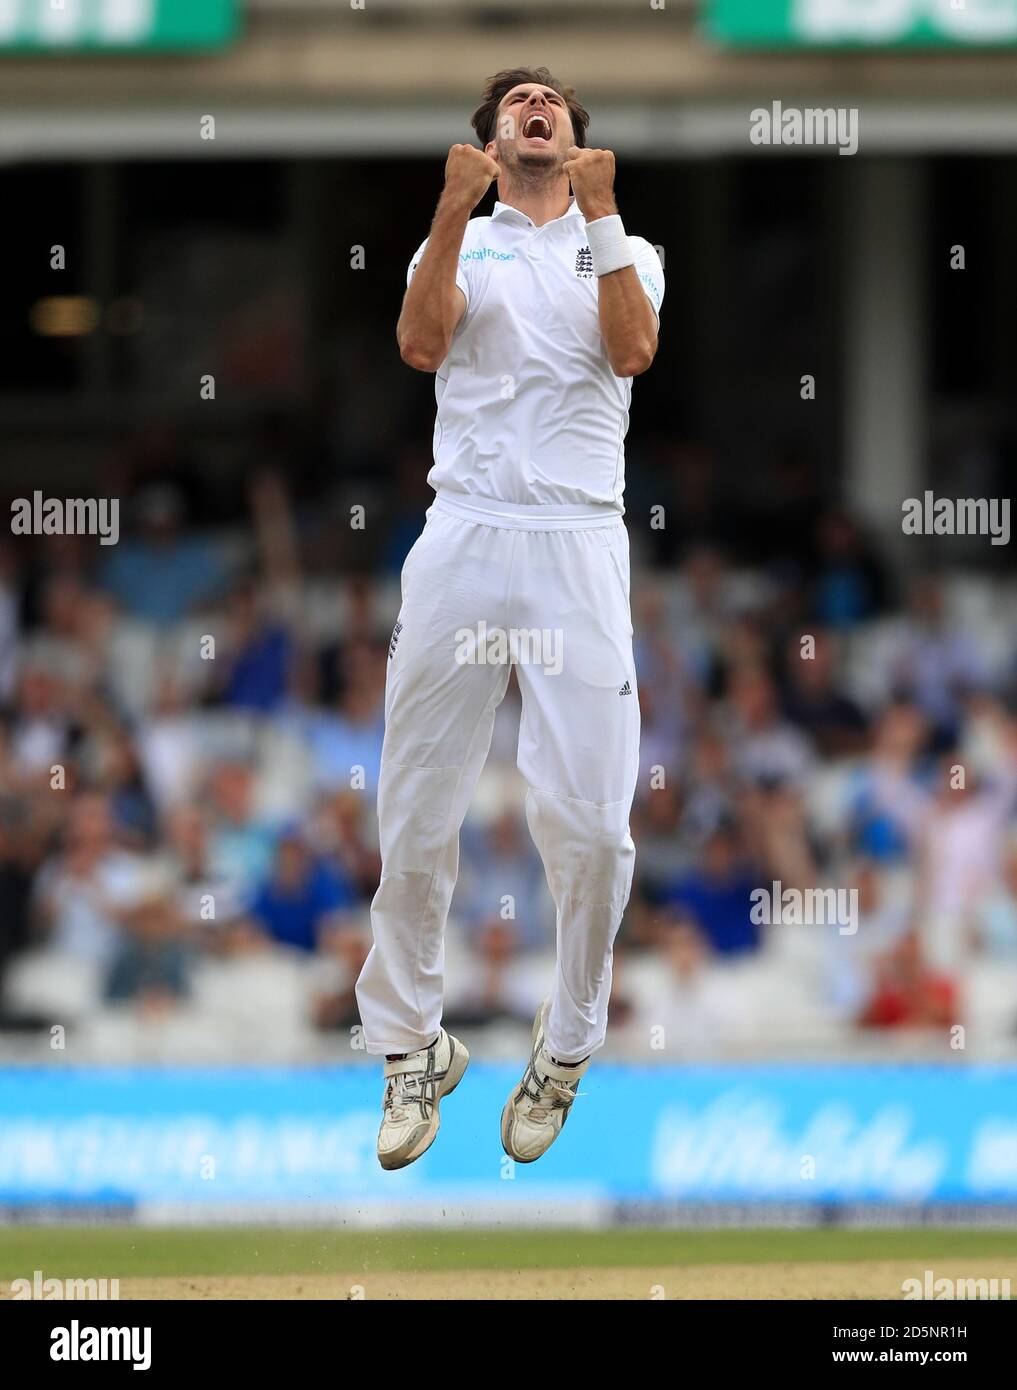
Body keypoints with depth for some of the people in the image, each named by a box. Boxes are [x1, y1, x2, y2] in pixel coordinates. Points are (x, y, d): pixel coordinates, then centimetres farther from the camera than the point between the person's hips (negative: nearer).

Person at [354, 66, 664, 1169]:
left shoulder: (624, 250, 16)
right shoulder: (459, 243, 17)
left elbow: (633, 350, -5)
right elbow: (422, 343, -3)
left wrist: (600, 209, -8)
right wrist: (457, 207, -10)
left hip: (579, 547, -1)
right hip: (463, 538, 1)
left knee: (586, 821, -9)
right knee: (415, 818, -1)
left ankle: (565, 1052, 7)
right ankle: (411, 1048, 11)